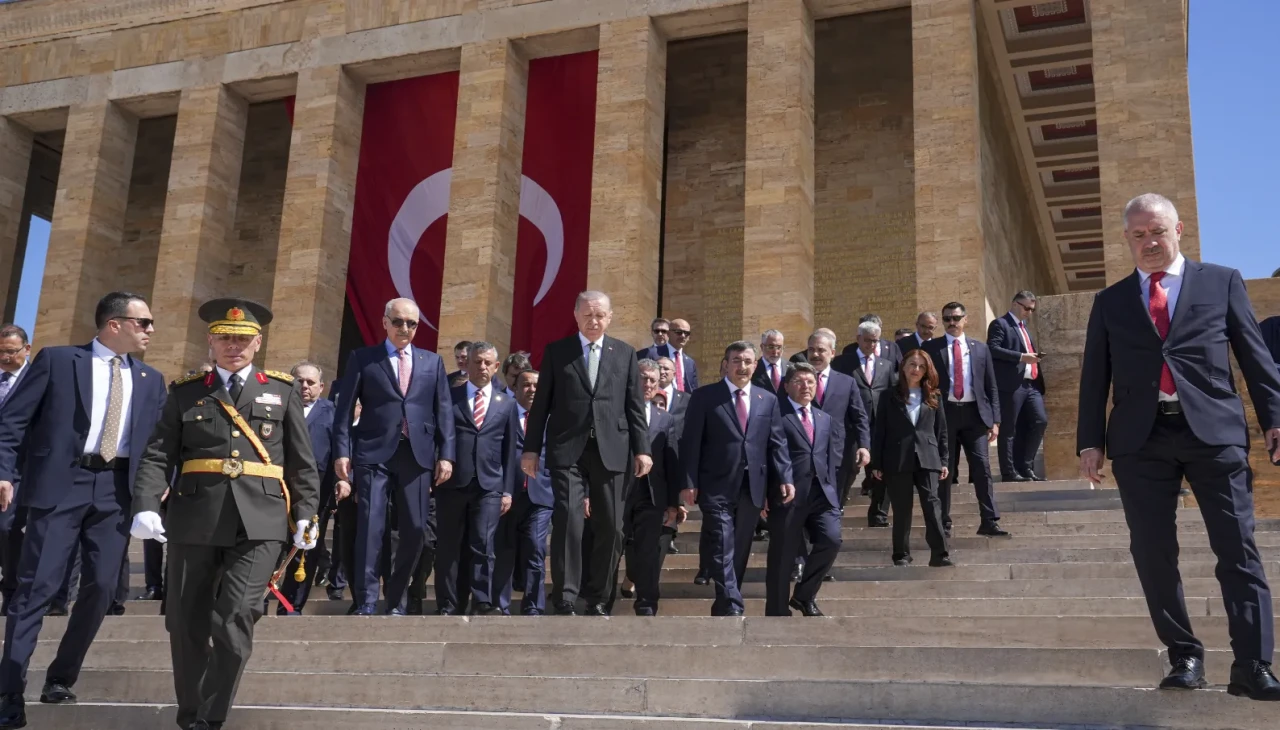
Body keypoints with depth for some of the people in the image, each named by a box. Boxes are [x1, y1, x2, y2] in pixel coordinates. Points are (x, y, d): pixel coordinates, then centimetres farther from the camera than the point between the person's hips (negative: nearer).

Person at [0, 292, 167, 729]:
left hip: (117, 489, 4)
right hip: (60, 483, -4)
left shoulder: (151, 380, 14)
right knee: (36, 587, -5)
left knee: (101, 587, 3)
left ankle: (61, 678, 20)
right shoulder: (56, 360, 3)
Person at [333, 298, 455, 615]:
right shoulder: (362, 358, 8)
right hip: (374, 453, -2)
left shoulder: (432, 361, 14)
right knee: (370, 527, -10)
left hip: (418, 454, 2)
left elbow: (444, 410, 10)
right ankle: (366, 601, -5)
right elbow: (345, 408, 4)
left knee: (414, 531, 2)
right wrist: (342, 451, -6)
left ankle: (396, 601, 16)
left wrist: (446, 454, 1)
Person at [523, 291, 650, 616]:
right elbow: (541, 403, 6)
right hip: (568, 450, -2)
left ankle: (598, 601, 15)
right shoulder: (556, 351, 7)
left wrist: (642, 449, 2)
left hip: (611, 451, 2)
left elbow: (635, 405, 9)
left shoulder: (625, 353, 11)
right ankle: (565, 600, -6)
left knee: (610, 528, 4)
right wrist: (531, 449, 2)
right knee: (568, 522, -11)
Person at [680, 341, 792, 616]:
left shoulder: (768, 400, 12)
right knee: (722, 550, -11)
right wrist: (689, 483, -10)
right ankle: (732, 610, -13)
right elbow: (690, 442, -3)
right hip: (717, 487, -4)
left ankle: (723, 608, 22)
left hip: (752, 487, 4)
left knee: (740, 552, 10)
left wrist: (785, 477, -4)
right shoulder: (705, 396, 0)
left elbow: (777, 443, 9)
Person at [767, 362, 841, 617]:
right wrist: (766, 493, -12)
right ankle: (778, 612, 14)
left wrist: (831, 490, 9)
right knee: (782, 558, 0)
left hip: (821, 494, 5)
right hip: (788, 494, -5)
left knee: (831, 540, -12)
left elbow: (831, 458, 20)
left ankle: (804, 595, 11)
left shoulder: (825, 419, 21)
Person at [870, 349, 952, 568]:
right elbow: (879, 431, 3)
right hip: (897, 460, -1)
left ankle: (939, 554, -11)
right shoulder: (889, 396, 6)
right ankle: (902, 554, 13)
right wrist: (876, 463, -1)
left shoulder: (933, 397, 11)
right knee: (901, 509, 4)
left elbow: (941, 431, 11)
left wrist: (944, 461, 4)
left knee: (932, 504, -10)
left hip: (927, 459, 1)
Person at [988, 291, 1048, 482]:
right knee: (1009, 429, -4)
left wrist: (1035, 360, 12)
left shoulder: (1024, 327, 25)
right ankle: (1009, 472, 0)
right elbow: (993, 349, -14)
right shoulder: (1000, 324, -1)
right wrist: (1021, 357, -18)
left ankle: (1025, 467, 6)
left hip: (1031, 384, 8)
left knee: (1040, 421, -3)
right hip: (1011, 385, -8)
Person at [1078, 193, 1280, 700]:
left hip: (1214, 431, -2)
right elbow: (1095, 376, 12)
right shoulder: (1111, 301, 15)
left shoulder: (1222, 282, 11)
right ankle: (1185, 657, 13)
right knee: (1153, 554, 2)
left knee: (1238, 549, -5)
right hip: (1140, 439, 2)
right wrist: (1090, 441, 4)